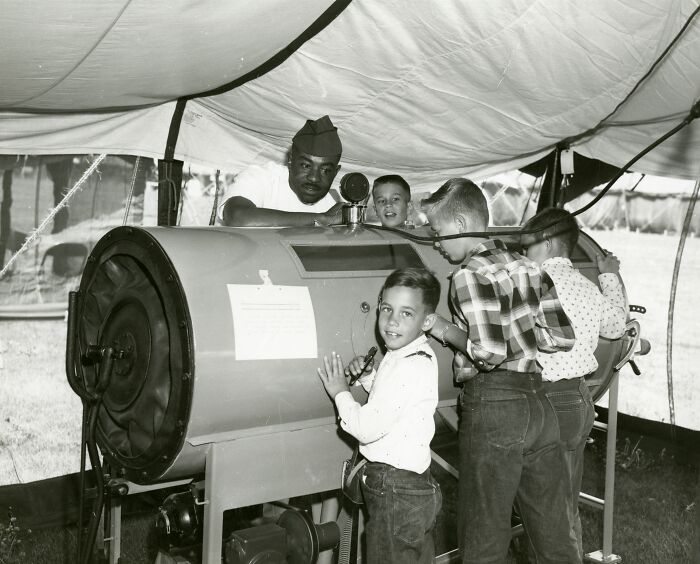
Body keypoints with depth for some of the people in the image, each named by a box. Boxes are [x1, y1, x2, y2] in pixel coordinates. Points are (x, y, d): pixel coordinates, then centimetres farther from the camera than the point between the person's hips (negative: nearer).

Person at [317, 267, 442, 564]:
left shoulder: (411, 366, -23)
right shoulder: (411, 357, 8)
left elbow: (367, 427, -26)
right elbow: (390, 399, 23)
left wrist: (340, 392, -10)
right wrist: (367, 376, 6)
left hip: (396, 494, -10)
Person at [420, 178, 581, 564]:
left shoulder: (470, 275, -12)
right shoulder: (526, 265, 10)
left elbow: (490, 352, -21)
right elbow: (562, 337, 7)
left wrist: (444, 330, -6)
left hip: (492, 407, -7)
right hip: (538, 403, 7)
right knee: (553, 532, 16)